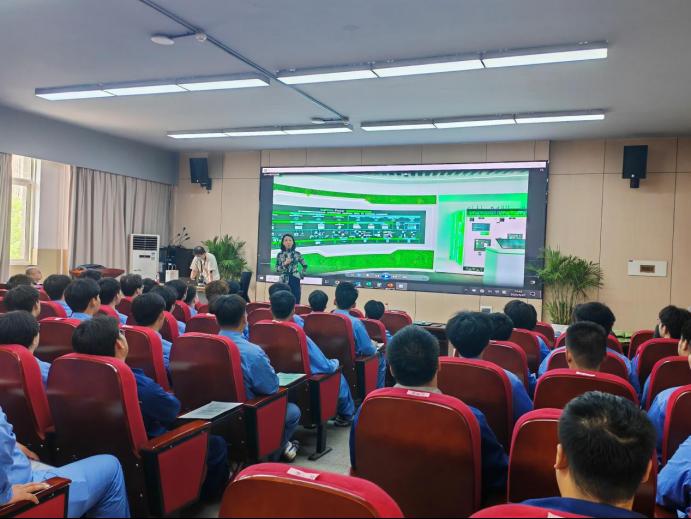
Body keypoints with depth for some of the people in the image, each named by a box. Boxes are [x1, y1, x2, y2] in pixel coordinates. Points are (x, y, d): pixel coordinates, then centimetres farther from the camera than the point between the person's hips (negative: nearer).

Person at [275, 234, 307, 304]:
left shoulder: (297, 254, 3)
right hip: (284, 281, 0)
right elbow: (277, 269, 0)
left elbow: (305, 266, 14)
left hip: (295, 281, 0)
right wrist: (284, 264, -14)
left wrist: (301, 275, 5)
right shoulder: (280, 255, 3)